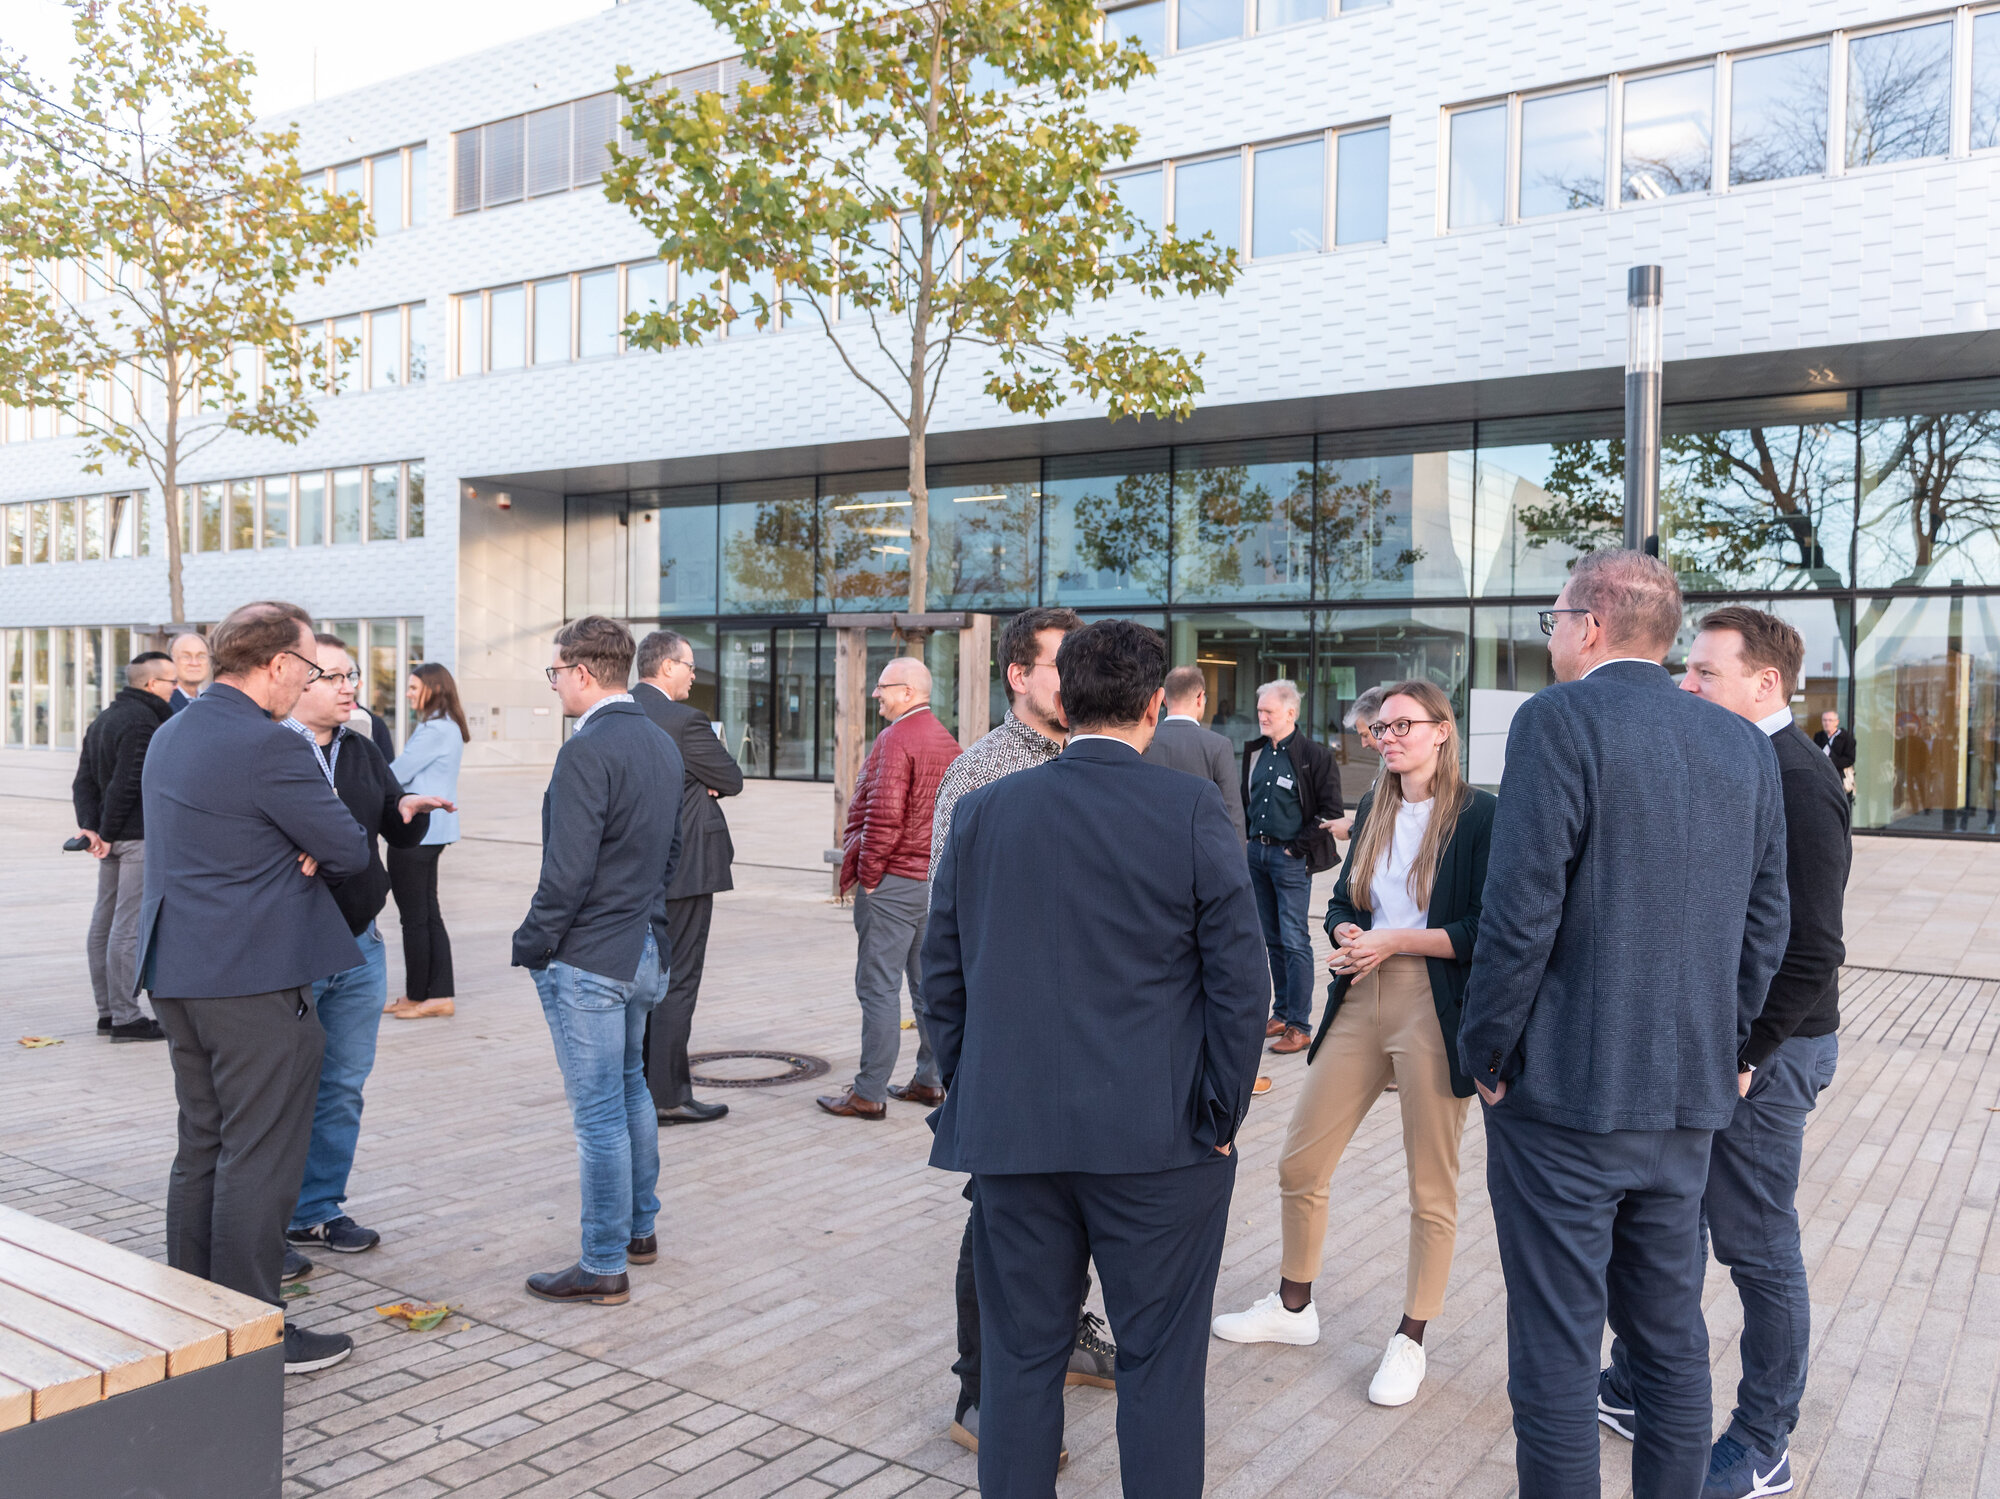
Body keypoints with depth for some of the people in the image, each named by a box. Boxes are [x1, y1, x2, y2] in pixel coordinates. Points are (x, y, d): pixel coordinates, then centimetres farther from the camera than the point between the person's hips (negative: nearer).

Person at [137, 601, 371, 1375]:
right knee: (260, 1158, 0)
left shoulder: (169, 735, 12)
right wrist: (316, 849, 7)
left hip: (177, 974, 9)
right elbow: (350, 851, -15)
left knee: (201, 1148, 18)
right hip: (255, 978, -9)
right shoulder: (270, 746, -19)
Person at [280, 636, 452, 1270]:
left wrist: (410, 811, -6)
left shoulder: (363, 753, 13)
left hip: (359, 946, 7)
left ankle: (317, 1211, 27)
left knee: (342, 1090, 14)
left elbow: (400, 836, 15)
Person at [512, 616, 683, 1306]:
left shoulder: (586, 751, -19)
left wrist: (530, 945, -10)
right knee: (630, 1088, 22)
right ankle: (640, 1228, 34)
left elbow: (568, 871, -22)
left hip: (587, 958, -9)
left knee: (599, 1114, 0)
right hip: (646, 948, 9)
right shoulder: (662, 744, 8)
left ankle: (604, 1266, 10)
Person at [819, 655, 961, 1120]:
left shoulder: (895, 739, -14)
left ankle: (869, 1093, 0)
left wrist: (867, 872, -12)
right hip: (938, 881, 9)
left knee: (879, 986, -4)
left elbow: (884, 816, -22)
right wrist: (943, 866, 17)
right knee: (929, 982, 14)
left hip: (892, 881, -9)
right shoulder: (948, 742, 13)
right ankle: (930, 1080, 22)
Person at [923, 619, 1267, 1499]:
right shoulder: (1191, 811, -9)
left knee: (1021, 1354, 15)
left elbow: (942, 975, 6)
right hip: (1157, 1138, -3)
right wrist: (1219, 1116, 0)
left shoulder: (983, 812, 1)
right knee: (1160, 1362, 11)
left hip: (1010, 1131, 3)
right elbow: (1239, 980, -9)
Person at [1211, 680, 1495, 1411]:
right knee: (1299, 1164, 10)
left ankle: (1411, 1340, 24)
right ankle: (1293, 1306, 31)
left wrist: (1395, 941, -15)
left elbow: (1485, 931, -13)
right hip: (1360, 1002, 6)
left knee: (1431, 1187, 7)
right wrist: (1347, 935, -6)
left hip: (1435, 1012, -6)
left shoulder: (1478, 816, -8)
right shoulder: (1373, 811, 12)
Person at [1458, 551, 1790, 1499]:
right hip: (1688, 1099, 7)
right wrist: (1715, 1045, 17)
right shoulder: (1745, 746, 7)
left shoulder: (1560, 720, -13)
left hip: (1565, 1095, -7)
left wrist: (1486, 1052, -7)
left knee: (1556, 1349, 4)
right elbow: (1765, 924, 9)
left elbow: (1521, 911, -18)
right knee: (1672, 1334, 20)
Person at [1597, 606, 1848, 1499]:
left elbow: (1810, 954, -22)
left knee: (1759, 1249, 5)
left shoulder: (1796, 783, -19)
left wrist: (1744, 1058, -18)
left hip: (1761, 1054, -9)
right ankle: (1634, 1390, 35)